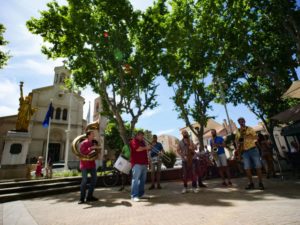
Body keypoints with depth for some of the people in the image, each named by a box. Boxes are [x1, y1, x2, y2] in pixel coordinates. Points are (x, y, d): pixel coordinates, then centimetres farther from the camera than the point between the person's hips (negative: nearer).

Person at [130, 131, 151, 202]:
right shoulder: (134, 141, -6)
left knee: (143, 179, 13)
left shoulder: (142, 142, 21)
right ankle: (134, 196, -4)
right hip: (137, 164, -9)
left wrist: (148, 149, 10)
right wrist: (146, 147, -13)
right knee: (136, 179, -9)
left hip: (144, 163, 9)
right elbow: (138, 149, -22)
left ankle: (141, 194, 23)